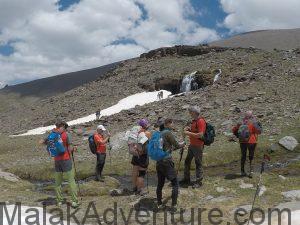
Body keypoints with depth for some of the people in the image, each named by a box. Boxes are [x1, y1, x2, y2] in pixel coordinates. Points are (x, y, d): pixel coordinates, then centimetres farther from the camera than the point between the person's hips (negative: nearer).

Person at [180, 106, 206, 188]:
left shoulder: (201, 121, -18)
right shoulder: (194, 121, 11)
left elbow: (200, 135, -25)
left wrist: (189, 133, -20)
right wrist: (188, 129, 4)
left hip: (198, 146, -9)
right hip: (191, 145, 9)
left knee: (198, 163, 1)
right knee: (187, 162, 14)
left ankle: (199, 182, 12)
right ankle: (186, 179, 27)